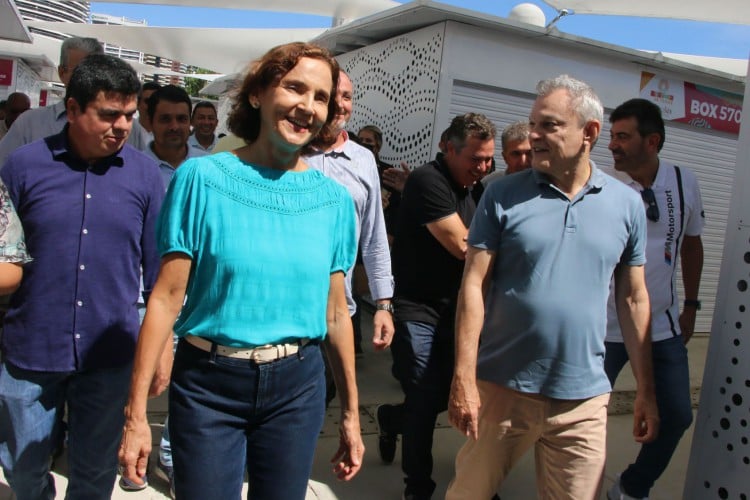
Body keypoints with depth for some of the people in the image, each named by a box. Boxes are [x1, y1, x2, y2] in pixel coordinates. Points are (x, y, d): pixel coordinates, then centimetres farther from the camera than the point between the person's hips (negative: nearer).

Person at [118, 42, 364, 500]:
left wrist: (351, 413, 9)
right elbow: (167, 297, -9)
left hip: (297, 385, 3)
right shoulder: (203, 177, -8)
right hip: (208, 383, -2)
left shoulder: (334, 199, 0)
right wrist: (136, 412, -9)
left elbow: (336, 313, 5)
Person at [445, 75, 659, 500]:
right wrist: (464, 377, -13)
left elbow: (634, 299, 8)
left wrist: (647, 390, 9)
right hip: (501, 388, -1)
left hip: (584, 398, 1)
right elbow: (474, 284, -7)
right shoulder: (503, 195, -4)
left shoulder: (627, 204, 3)